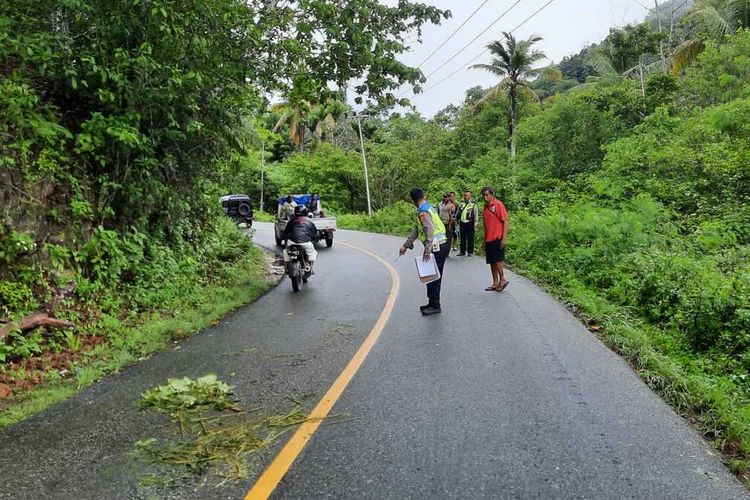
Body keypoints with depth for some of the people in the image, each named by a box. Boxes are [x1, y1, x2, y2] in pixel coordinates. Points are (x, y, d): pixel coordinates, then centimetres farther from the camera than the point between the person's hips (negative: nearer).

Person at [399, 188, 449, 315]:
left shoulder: (423, 212, -13)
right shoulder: (429, 207, 19)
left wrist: (427, 250, -27)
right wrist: (406, 245, 24)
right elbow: (416, 230, 22)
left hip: (437, 247, -10)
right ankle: (432, 303, 25)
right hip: (441, 245, 10)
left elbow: (430, 230, -25)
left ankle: (435, 306, 3)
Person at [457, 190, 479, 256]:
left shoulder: (473, 204, 0)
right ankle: (462, 251, 16)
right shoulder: (461, 204, 12)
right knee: (462, 238, 9)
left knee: (470, 238, -1)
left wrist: (475, 224, -6)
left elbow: (476, 215, -1)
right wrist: (458, 221, 14)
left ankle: (470, 252, 5)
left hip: (470, 223, -4)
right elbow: (458, 214, 19)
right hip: (462, 223, 4)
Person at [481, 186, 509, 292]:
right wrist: (484, 240, 17)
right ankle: (495, 283, 14)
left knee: (497, 260, -8)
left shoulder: (498, 205, -7)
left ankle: (502, 280, 4)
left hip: (497, 239, -7)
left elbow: (505, 221, -11)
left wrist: (504, 238, -16)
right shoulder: (485, 207, 14)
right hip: (488, 239, 7)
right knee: (492, 262, 8)